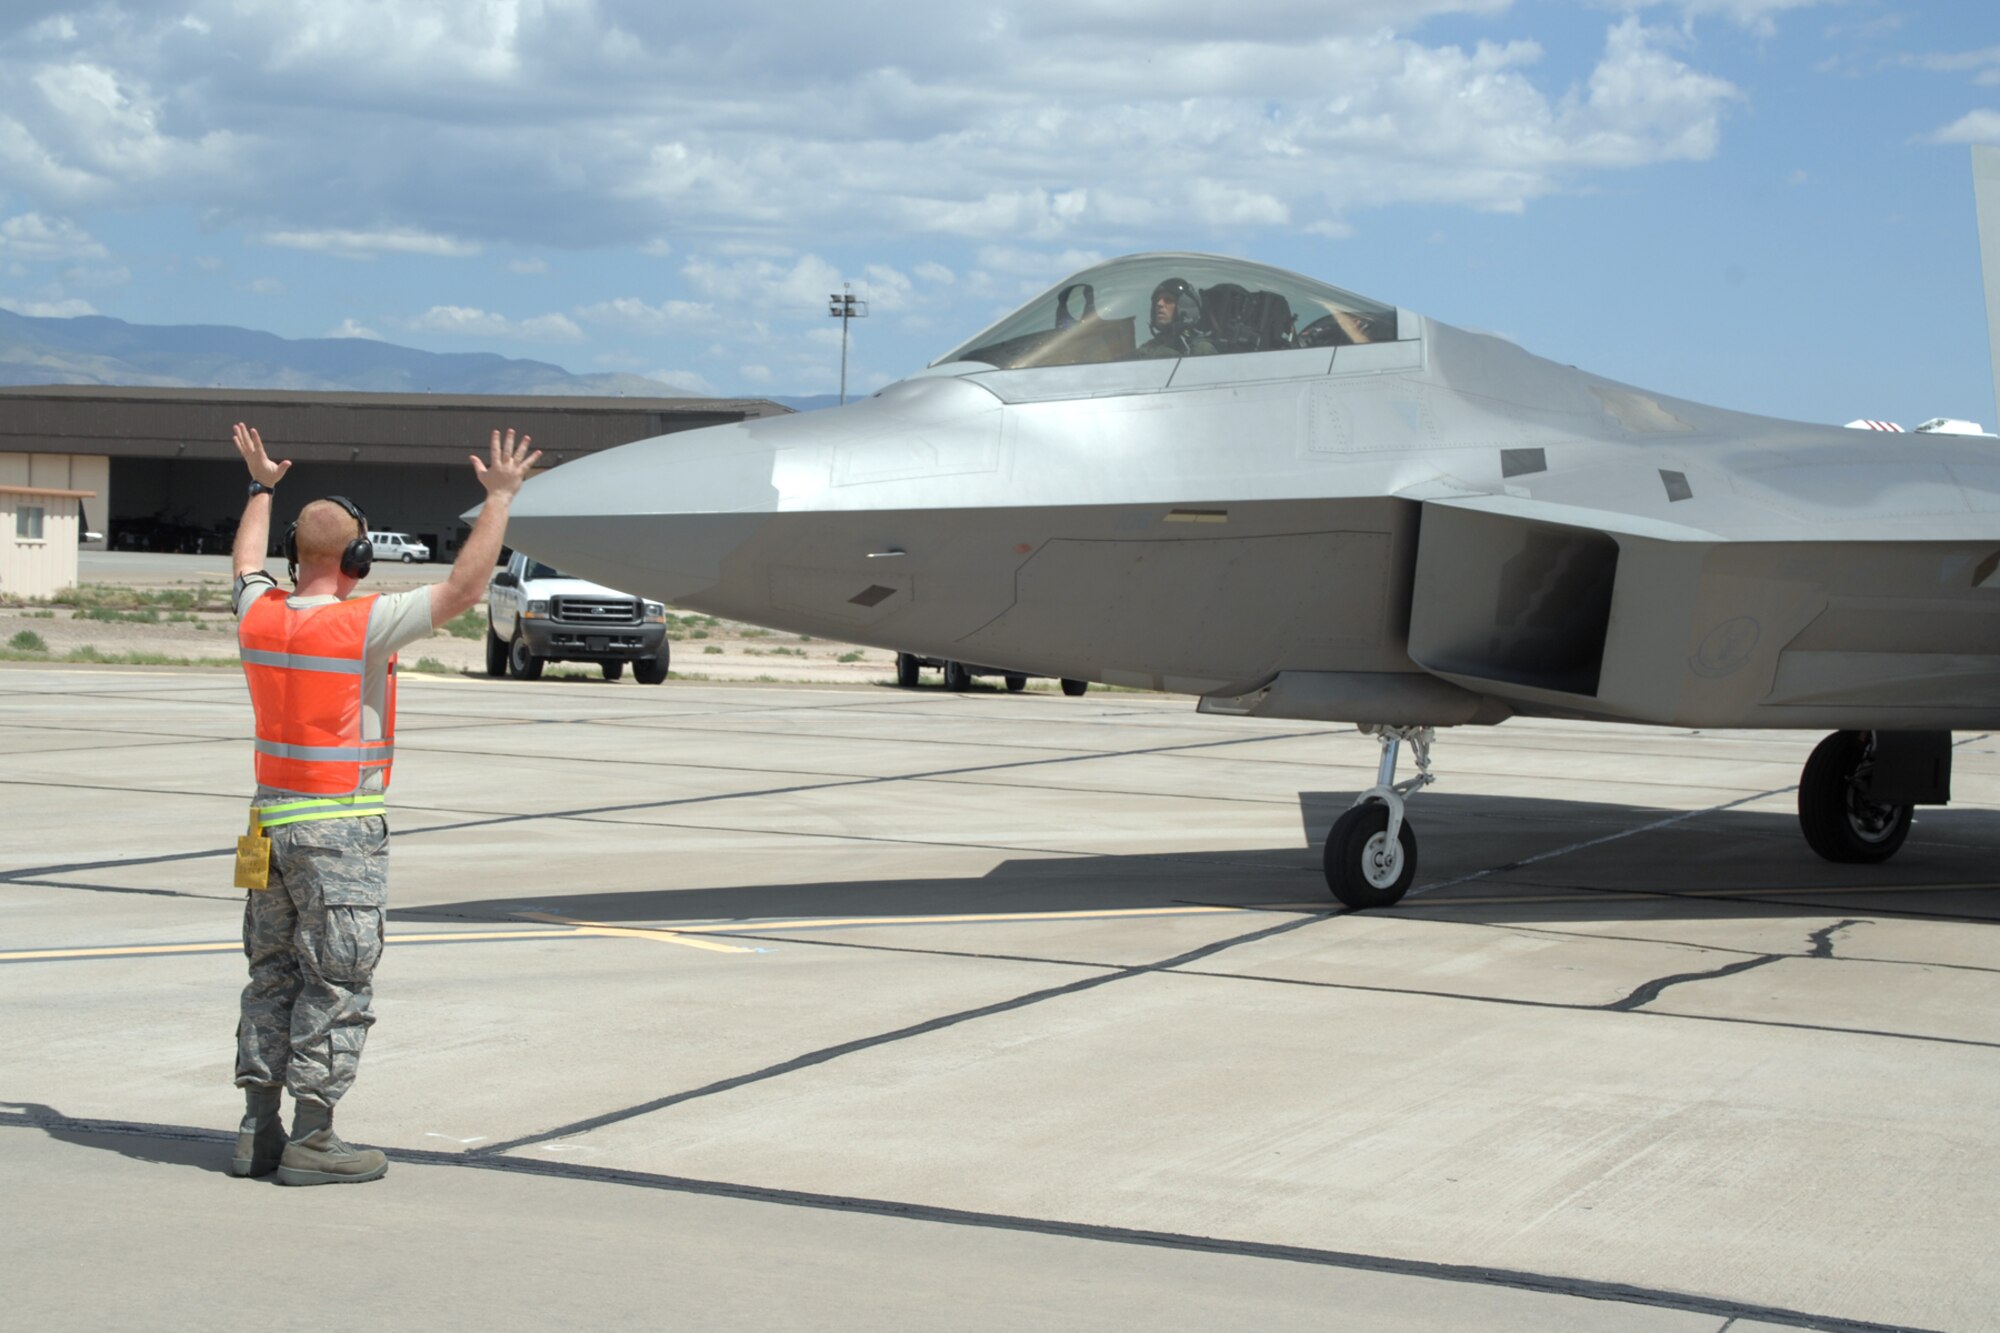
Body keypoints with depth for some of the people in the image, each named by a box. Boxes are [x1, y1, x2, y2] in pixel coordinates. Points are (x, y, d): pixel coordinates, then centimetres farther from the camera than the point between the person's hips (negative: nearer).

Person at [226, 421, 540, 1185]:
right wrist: (500, 499, -9)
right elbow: (464, 589, -17)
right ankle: (310, 1141, 0)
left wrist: (261, 489, 42)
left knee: (273, 978, 13)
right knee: (335, 986, -2)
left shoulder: (259, 616, 3)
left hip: (272, 820, 7)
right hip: (341, 832, -7)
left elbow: (248, 566, 27)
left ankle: (258, 1130, 15)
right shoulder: (362, 625, -17)